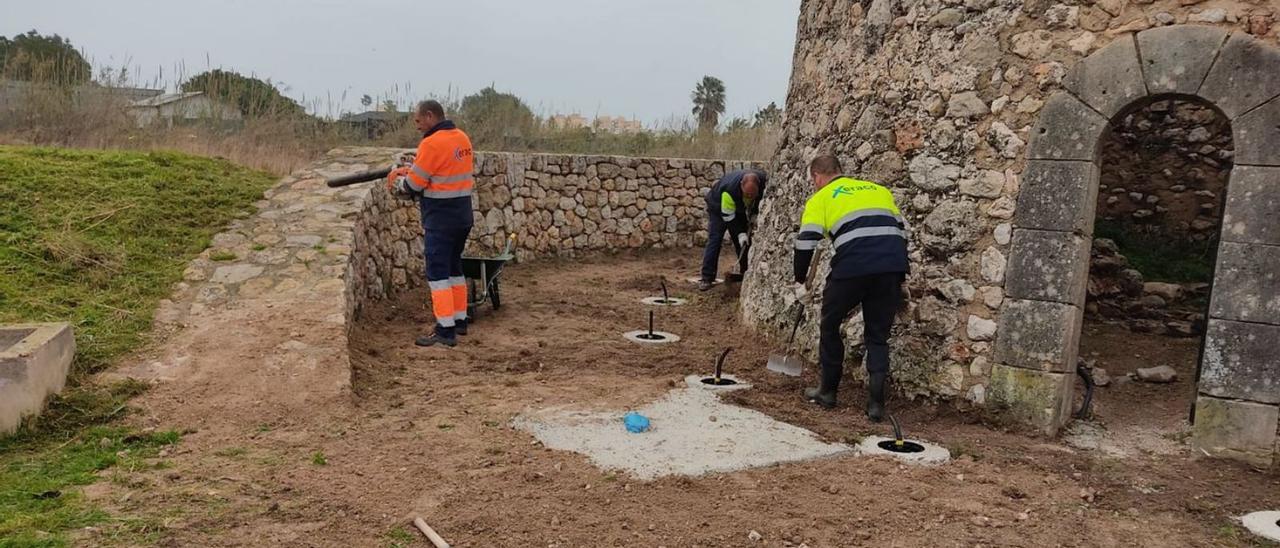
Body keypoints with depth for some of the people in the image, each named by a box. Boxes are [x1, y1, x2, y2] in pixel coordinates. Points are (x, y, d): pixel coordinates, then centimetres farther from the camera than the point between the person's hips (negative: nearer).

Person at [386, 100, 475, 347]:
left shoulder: (432, 143, -17)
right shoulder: (462, 137, 8)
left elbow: (413, 185, -12)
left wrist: (395, 183, 9)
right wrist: (411, 170, 8)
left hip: (440, 220, -9)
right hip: (463, 215, 9)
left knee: (437, 271, -5)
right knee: (454, 266, 18)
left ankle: (445, 330, -7)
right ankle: (460, 320, 26)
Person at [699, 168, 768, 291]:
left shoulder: (764, 181, -28)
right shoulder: (729, 190, -43)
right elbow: (728, 216, -30)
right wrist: (740, 233, -32)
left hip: (741, 209, 5)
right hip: (719, 208, -5)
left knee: (745, 242, 2)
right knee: (715, 239, -15)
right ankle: (706, 278, -16)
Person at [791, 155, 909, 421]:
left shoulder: (821, 198, 14)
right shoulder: (879, 189, 27)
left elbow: (806, 242, 4)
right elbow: (901, 230, 24)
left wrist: (800, 282, 14)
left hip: (853, 265, -4)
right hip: (892, 265, 4)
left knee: (830, 326, 18)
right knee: (878, 335, 15)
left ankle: (827, 391, 26)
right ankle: (876, 402, 7)